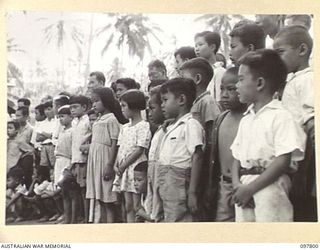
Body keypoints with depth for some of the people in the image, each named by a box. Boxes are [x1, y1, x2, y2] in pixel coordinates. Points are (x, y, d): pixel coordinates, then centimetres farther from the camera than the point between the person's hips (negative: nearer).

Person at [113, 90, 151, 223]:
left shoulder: (144, 126, -9)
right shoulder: (124, 127, 15)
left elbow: (140, 150, -14)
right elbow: (120, 148, 14)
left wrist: (123, 166, -13)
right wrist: (116, 165, -2)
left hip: (136, 168, -8)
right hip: (123, 171, 8)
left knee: (137, 207, -5)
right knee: (128, 207, 10)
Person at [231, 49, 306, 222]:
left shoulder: (280, 116, -8)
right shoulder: (246, 119, 16)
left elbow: (283, 161, -15)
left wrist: (251, 188, -16)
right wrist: (237, 183, -2)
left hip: (270, 187, -7)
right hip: (245, 190, 7)